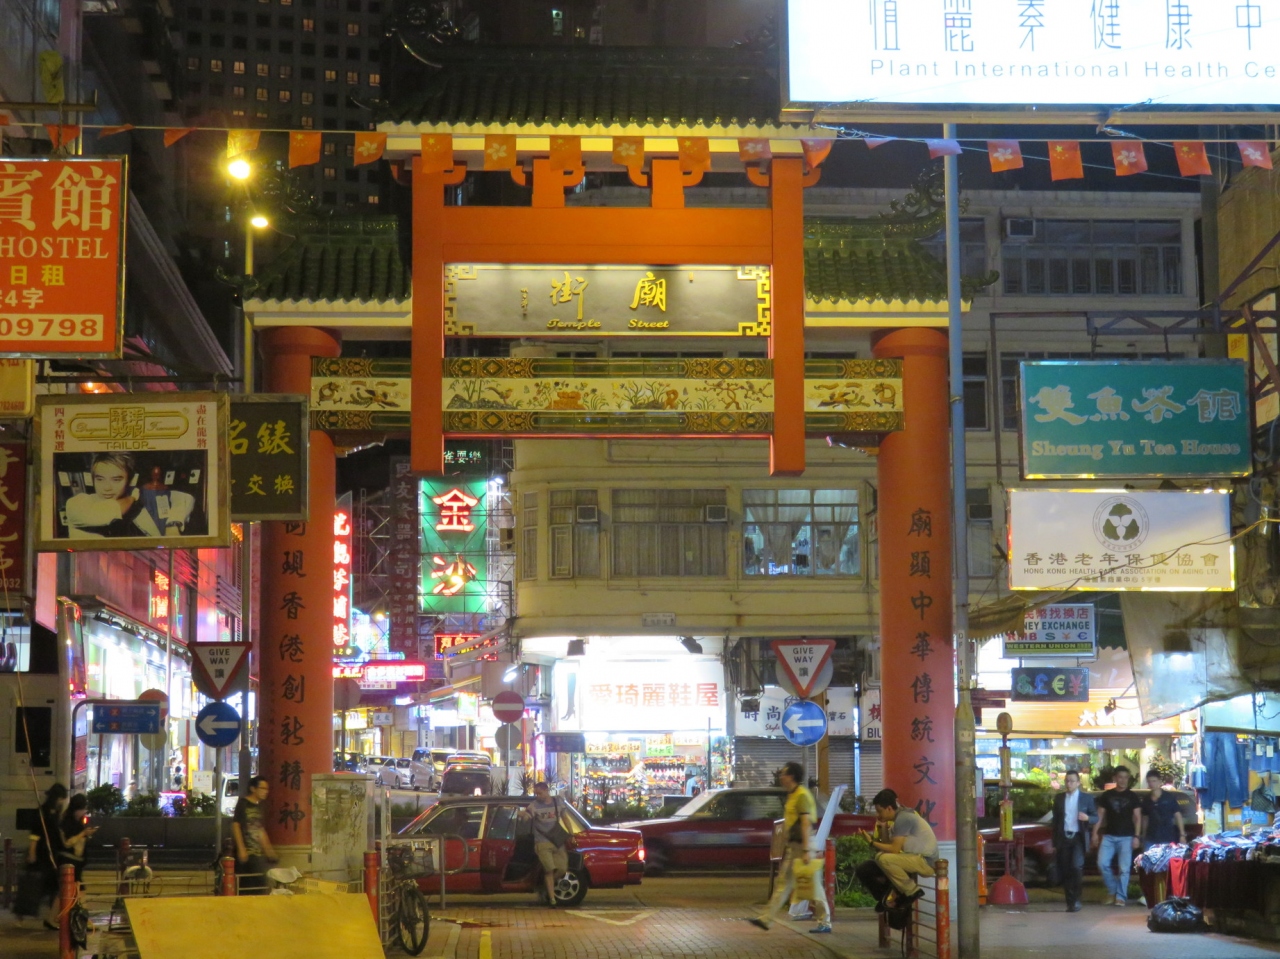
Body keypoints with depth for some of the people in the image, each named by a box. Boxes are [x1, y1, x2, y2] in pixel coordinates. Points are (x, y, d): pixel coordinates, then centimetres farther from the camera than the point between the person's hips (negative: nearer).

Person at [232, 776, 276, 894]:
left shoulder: (261, 806, 16)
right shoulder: (243, 803, -4)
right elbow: (235, 825, -9)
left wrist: (268, 849, 22)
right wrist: (241, 849, -15)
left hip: (259, 853, 7)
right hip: (245, 853, -7)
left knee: (260, 886, 3)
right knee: (244, 886, -7)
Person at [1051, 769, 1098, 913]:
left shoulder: (1087, 798, 4)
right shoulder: (1059, 798, 10)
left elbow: (1096, 818, 5)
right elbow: (1055, 821, 12)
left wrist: (1087, 818, -19)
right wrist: (1054, 843, 10)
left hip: (1078, 837, -3)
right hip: (1063, 838, 3)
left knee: (1076, 866, -19)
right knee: (1065, 871, 1)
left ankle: (1076, 900, -7)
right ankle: (1070, 903, 9)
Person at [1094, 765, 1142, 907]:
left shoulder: (1132, 797, 4)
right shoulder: (1106, 796, 9)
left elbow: (1137, 817, 2)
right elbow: (1100, 815, 10)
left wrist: (1136, 836, -7)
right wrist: (1095, 832, 1)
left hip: (1126, 837, -2)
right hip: (1109, 836, 2)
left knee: (1124, 868, -5)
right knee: (1102, 863, -8)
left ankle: (1121, 897, 1)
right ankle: (1112, 890, 11)